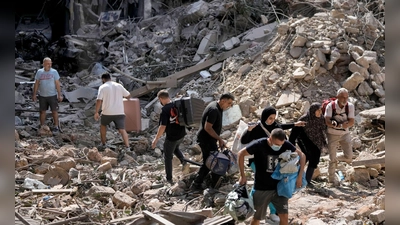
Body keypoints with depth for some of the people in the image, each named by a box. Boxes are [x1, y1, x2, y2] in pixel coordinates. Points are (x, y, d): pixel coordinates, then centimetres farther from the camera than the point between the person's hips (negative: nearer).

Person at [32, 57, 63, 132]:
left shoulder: (54, 72, -3)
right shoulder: (39, 72, 3)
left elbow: (57, 84, -4)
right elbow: (36, 84, 7)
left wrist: (59, 95, -8)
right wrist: (34, 95, 5)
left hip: (52, 95, -2)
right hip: (42, 96, 2)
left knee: (54, 111, 1)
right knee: (42, 111, 8)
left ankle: (56, 126, 11)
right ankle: (42, 127, 18)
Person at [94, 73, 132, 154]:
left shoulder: (102, 87, -1)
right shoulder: (119, 86, 10)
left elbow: (99, 100, -10)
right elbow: (128, 95, 14)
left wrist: (96, 112, -5)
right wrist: (122, 96, 35)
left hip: (107, 112, -2)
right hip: (119, 112, 2)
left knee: (103, 125, 24)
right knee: (122, 129, -4)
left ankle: (103, 145, 26)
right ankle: (127, 147, -19)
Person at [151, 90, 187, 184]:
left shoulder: (165, 110, -22)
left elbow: (162, 127, -23)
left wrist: (156, 139, -15)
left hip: (172, 136, -7)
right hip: (181, 134, 7)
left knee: (168, 158, 10)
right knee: (175, 147, 35)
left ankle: (169, 179, 16)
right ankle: (183, 160, 12)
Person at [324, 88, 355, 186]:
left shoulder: (350, 106, -11)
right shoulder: (330, 106, -15)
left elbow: (351, 122, -16)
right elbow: (327, 121, -21)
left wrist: (336, 124, -31)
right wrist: (342, 125, -32)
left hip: (345, 134, 2)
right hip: (332, 135, -2)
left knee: (349, 158, -7)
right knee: (332, 159, 6)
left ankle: (337, 160, 26)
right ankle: (331, 177, 30)